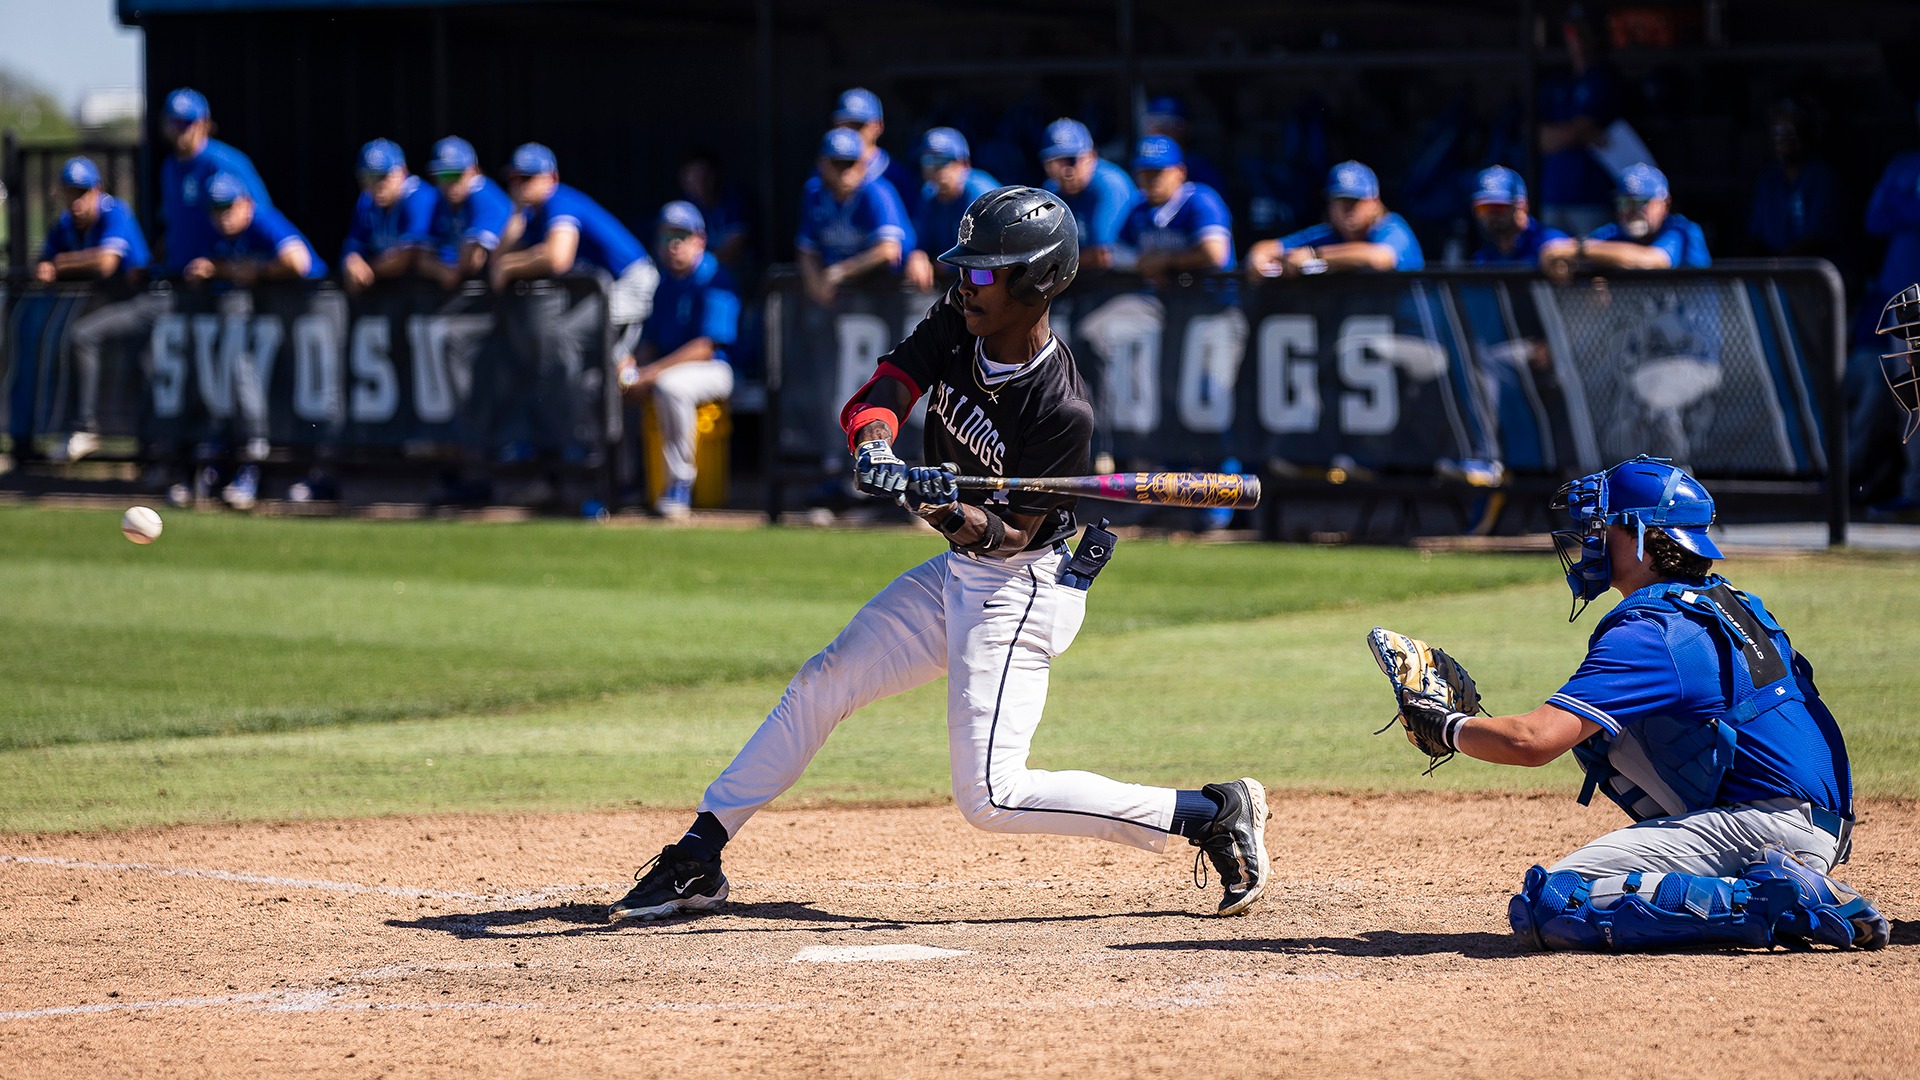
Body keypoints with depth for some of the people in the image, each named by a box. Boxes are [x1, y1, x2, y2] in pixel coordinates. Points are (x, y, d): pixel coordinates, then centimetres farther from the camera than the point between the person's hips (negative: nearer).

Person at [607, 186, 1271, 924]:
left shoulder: (1060, 408, -26)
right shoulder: (956, 326, -6)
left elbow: (1015, 533, -22)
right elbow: (873, 399, -11)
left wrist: (958, 517, -43)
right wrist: (876, 446, -34)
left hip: (1020, 590, -8)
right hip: (956, 572, 8)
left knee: (990, 797, -15)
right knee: (823, 684, 9)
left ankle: (1213, 815, -8)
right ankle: (698, 860, 18)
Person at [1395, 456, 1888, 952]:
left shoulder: (1648, 632, -11)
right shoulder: (1729, 604, 18)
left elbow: (1533, 741, -18)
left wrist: (1447, 728, -1)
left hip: (1761, 819, -10)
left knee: (1551, 904, -19)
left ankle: (1772, 900, -19)